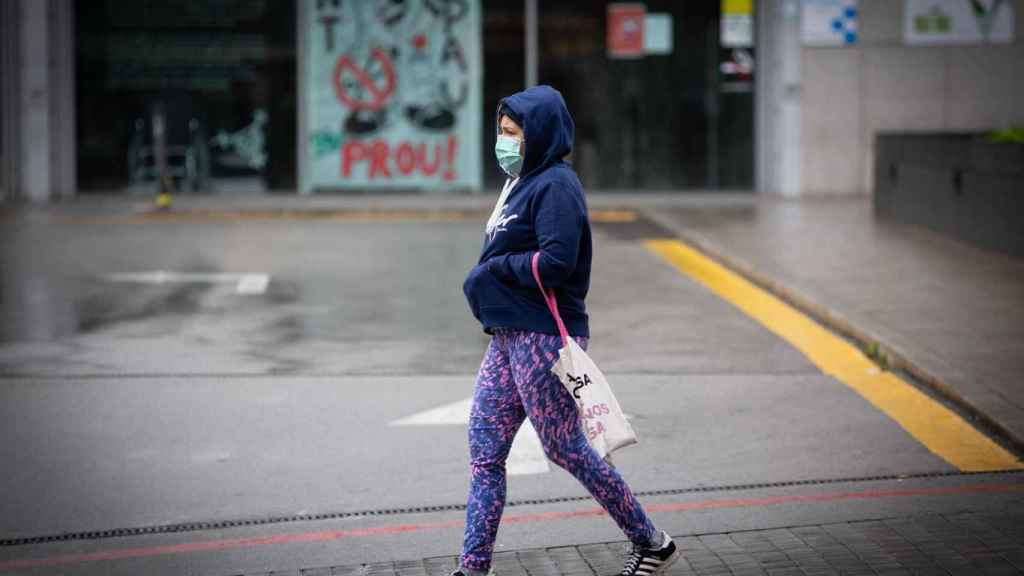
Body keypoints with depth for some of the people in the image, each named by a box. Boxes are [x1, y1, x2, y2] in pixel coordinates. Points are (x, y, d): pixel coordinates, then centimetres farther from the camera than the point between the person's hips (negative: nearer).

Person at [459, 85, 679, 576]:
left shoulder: (555, 186, -14)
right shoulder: (523, 182, 16)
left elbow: (557, 261, -24)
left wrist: (492, 271, -13)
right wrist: (487, 283, 2)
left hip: (544, 337, -9)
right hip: (509, 335, 10)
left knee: (565, 449, -1)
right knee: (484, 449, 7)